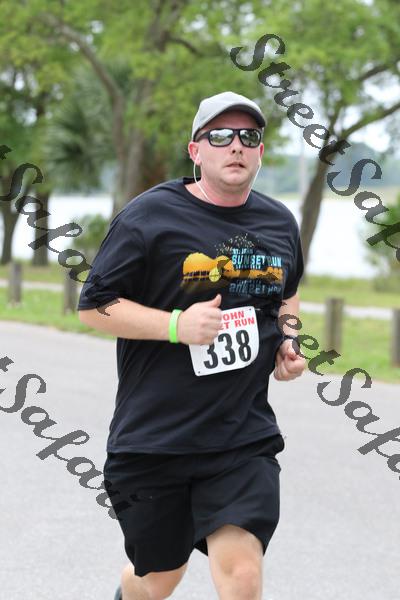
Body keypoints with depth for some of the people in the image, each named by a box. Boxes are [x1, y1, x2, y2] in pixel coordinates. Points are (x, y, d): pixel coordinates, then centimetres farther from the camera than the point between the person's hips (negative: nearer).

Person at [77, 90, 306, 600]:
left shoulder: (280, 223, 9)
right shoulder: (150, 215, -8)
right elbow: (93, 305, -7)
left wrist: (288, 341, 9)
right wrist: (177, 325, -19)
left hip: (245, 438, 3)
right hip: (154, 438, -3)